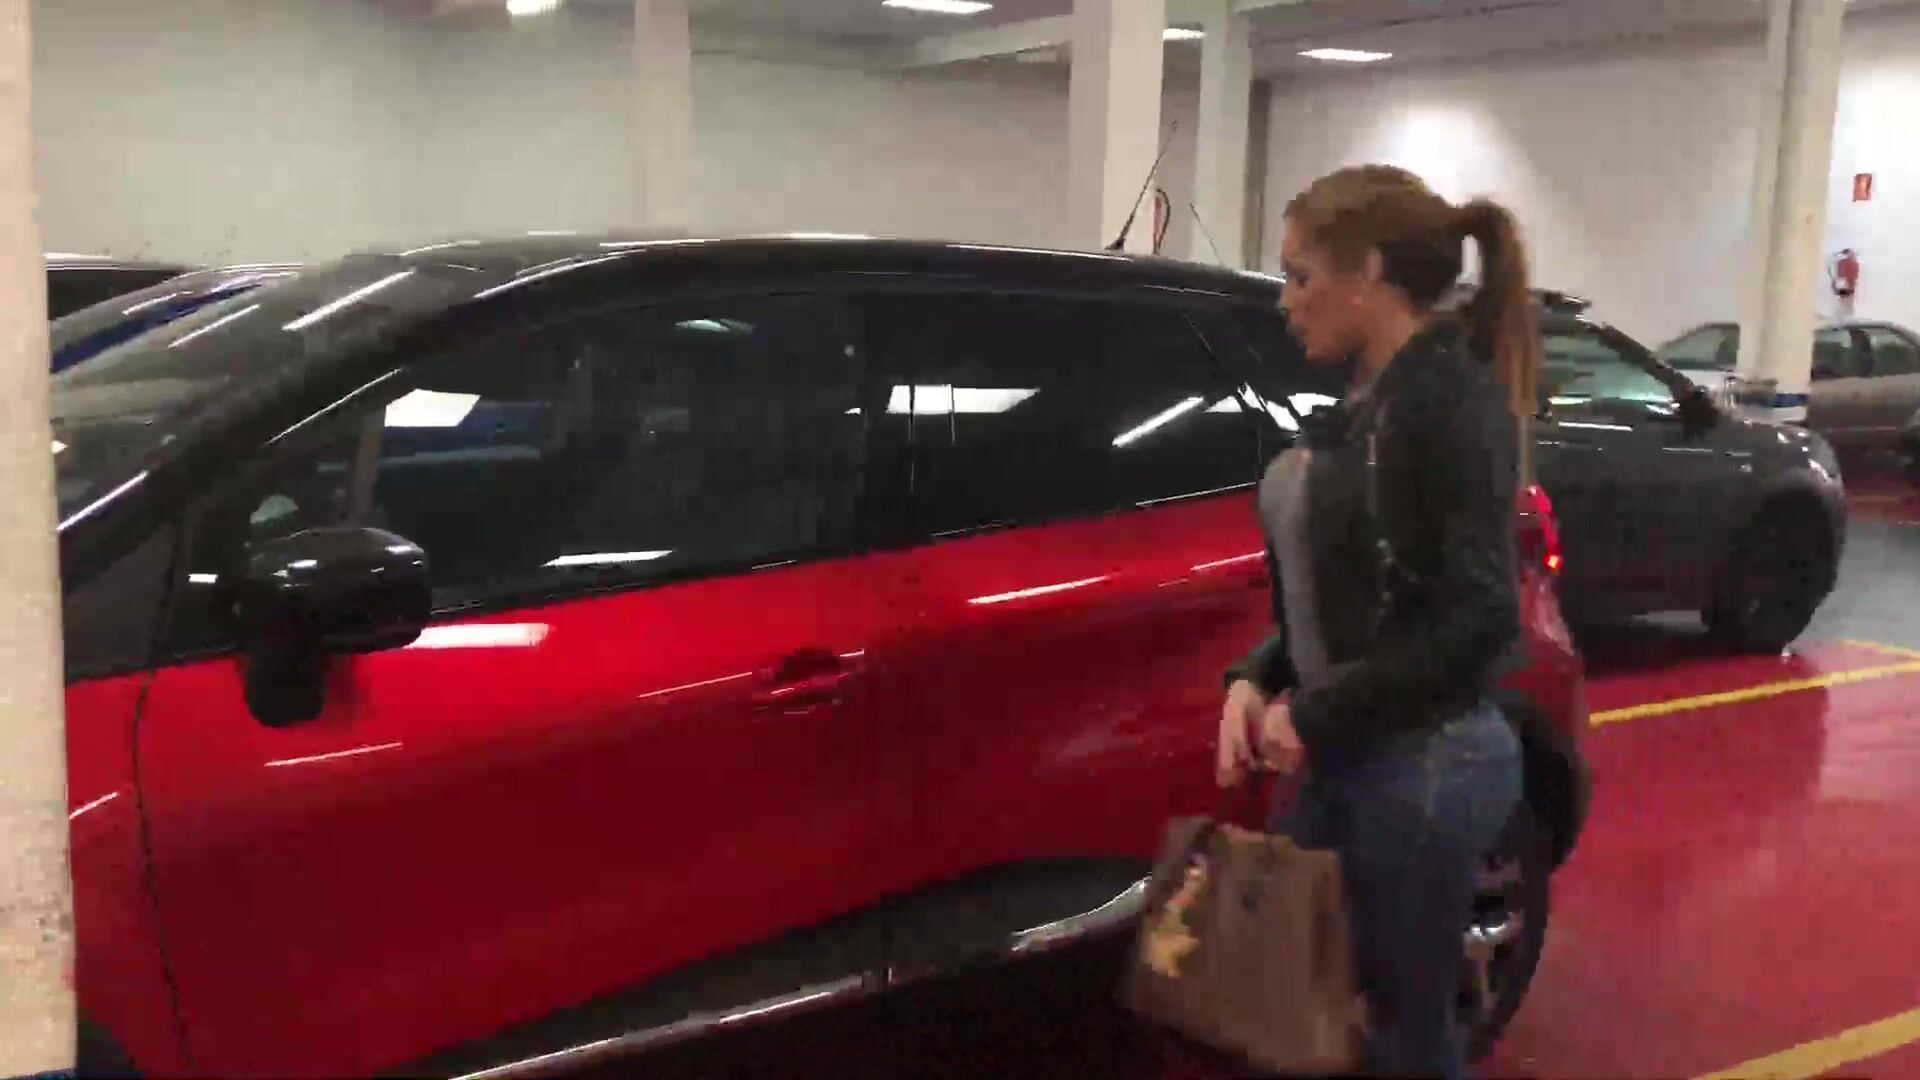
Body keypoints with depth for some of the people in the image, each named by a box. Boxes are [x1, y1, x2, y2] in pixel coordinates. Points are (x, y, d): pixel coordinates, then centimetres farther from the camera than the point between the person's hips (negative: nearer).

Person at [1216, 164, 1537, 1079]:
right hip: (1341, 759, 8)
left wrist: (1314, 718, -17)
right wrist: (1257, 682, 1)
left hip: (1423, 767, -8)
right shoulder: (1364, 402, 9)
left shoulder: (1451, 398, -16)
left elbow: (1479, 622, -23)